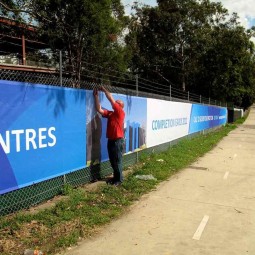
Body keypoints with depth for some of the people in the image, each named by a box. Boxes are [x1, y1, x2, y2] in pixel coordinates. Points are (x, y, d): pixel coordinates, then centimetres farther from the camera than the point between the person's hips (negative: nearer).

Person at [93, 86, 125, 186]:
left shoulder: (120, 112, -7)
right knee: (112, 161, 14)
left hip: (118, 140, -7)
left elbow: (111, 99, -12)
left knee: (117, 161, 0)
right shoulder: (110, 113, 11)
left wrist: (104, 89, -4)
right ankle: (115, 177, 27)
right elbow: (99, 110, 5)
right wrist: (96, 96, 4)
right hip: (110, 140, 7)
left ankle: (119, 179, 11)